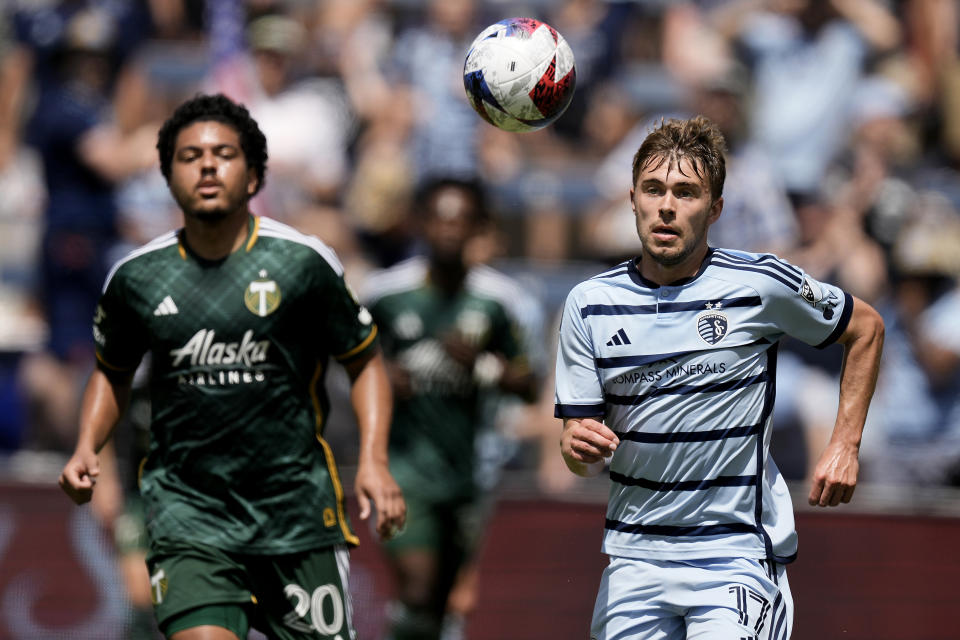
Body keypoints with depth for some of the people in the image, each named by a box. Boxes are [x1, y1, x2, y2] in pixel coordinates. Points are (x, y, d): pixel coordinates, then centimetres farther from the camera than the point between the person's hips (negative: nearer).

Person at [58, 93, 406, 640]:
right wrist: (86, 450, 3)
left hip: (296, 507, 0)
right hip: (186, 508, 0)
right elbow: (113, 370, 20)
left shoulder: (302, 262, -4)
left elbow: (365, 360, 7)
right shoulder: (136, 278, 2)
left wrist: (374, 462, -7)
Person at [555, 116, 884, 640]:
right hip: (634, 556, 3)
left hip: (737, 553, -3)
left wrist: (845, 446, 2)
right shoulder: (589, 303, 1)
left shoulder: (762, 284, -7)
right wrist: (578, 445, -20)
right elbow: (583, 458, 4)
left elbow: (865, 328, 10)